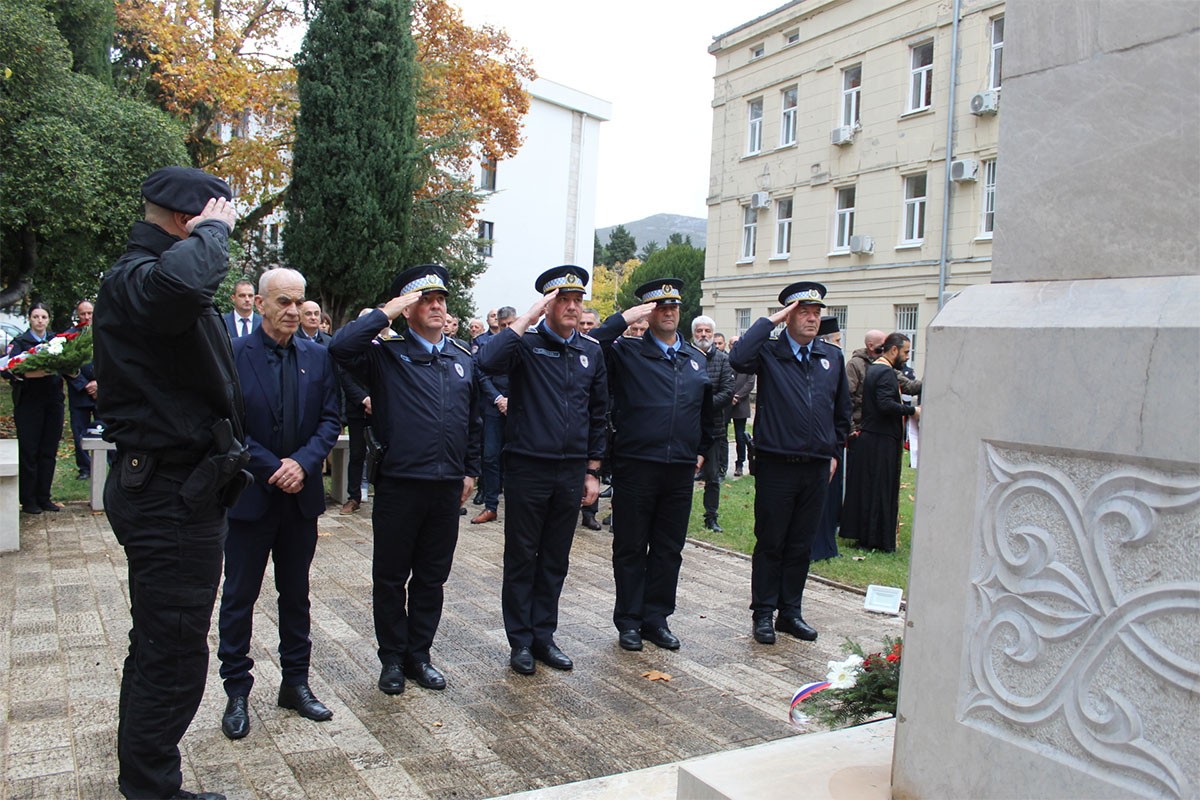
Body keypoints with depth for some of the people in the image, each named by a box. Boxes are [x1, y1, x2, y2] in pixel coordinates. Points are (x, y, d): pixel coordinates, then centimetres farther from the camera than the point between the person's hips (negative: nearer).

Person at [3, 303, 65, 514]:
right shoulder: (19, 342, 1)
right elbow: (8, 370, -10)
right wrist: (31, 373, -27)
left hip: (53, 401, 3)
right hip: (29, 402, -3)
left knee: (49, 451, 6)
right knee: (29, 452, -2)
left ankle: (44, 498, 14)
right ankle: (28, 501, 5)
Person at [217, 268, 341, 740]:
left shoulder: (317, 356, 4)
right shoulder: (233, 354, -7)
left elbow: (330, 419, 1)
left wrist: (303, 463, -15)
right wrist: (273, 469, -16)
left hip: (301, 496, 4)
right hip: (249, 497, -3)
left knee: (296, 595, 14)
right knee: (239, 597, 7)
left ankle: (296, 683, 27)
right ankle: (237, 692, 20)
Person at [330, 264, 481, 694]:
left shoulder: (463, 358, 11)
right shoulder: (387, 354, -3)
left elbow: (473, 420, 17)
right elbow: (341, 347, -23)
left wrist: (470, 470, 13)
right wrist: (387, 312, -16)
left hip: (447, 487, 4)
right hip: (399, 485, -4)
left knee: (431, 578, 14)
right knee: (390, 578, 8)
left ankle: (419, 655, 28)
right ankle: (392, 658, 24)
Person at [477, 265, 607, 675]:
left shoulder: (592, 351, 7)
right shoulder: (526, 344, -6)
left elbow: (598, 414, 12)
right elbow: (489, 361, -28)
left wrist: (592, 470, 10)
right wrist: (528, 317, -22)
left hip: (571, 472, 4)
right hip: (528, 468, -4)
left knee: (555, 560, 13)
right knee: (521, 559, 7)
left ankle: (543, 636, 26)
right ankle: (520, 640, 20)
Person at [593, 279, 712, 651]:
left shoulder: (696, 359, 13)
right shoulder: (627, 352, -2)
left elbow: (707, 409, 24)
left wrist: (702, 450, 21)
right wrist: (623, 319, -18)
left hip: (681, 469, 5)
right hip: (636, 465, -4)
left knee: (669, 549, 11)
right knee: (630, 548, 6)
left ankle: (656, 619, 23)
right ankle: (629, 621, 18)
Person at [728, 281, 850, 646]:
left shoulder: (832, 357, 11)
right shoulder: (769, 352, -4)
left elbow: (842, 411, 20)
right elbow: (738, 358, -28)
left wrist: (834, 452, 16)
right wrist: (771, 320, -18)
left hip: (817, 467, 5)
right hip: (777, 465, -4)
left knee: (801, 545, 13)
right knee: (770, 544, 5)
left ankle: (790, 612, 25)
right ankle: (763, 614, 17)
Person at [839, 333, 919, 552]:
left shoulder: (873, 369, 15)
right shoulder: (886, 372, -16)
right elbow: (886, 404, -27)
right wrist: (912, 410, -17)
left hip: (867, 437, 10)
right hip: (882, 441, -10)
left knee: (865, 488, 13)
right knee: (881, 491, -2)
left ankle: (861, 534, 21)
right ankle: (877, 540, 5)